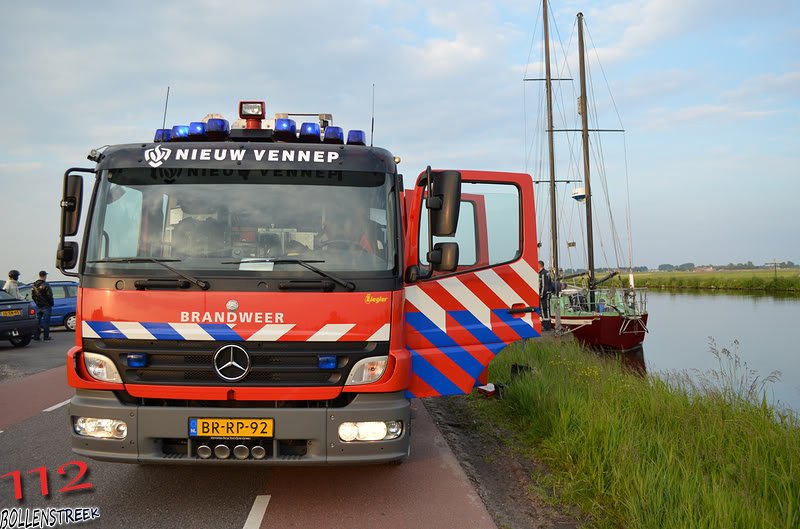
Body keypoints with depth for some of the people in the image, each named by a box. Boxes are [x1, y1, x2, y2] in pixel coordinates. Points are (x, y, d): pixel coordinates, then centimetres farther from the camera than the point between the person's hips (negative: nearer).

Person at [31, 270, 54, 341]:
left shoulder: (34, 285, 7)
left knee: (37, 321, 11)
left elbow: (32, 295, 14)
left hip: (38, 306, 6)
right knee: (46, 321, -2)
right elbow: (49, 295, -15)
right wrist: (51, 303, -2)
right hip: (46, 306, -6)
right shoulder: (45, 285, -14)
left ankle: (36, 336, 11)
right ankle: (46, 337, 0)